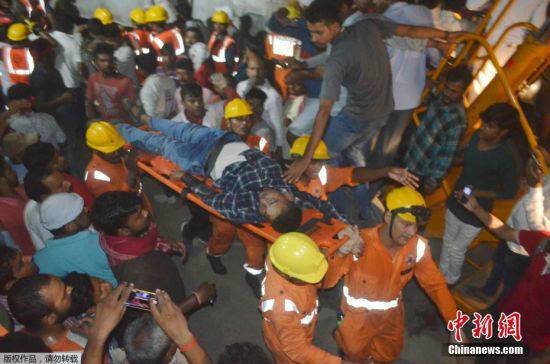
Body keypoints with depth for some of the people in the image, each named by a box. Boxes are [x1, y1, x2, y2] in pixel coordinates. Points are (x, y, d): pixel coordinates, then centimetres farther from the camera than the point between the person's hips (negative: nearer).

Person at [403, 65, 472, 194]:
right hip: (410, 154, 7)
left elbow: (448, 154, -24)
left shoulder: (457, 120, -30)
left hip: (422, 170, -7)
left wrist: (433, 180, -19)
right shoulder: (441, 97, -8)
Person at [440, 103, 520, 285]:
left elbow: (509, 191, -17)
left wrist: (476, 193, -23)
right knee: (448, 241, 24)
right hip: (455, 202, 6)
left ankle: (450, 280, 43)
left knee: (457, 249, 13)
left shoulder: (505, 158, -27)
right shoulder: (477, 136, -10)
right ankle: (440, 274, 49)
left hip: (475, 213, -6)